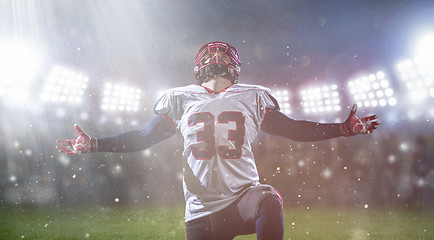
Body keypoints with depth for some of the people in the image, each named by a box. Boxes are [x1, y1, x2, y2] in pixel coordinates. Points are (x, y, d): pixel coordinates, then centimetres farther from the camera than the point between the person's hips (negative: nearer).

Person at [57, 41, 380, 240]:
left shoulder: (252, 98, 10)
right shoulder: (182, 100, 11)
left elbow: (294, 130, 13)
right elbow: (144, 137, 16)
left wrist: (343, 128, 6)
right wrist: (93, 144, 9)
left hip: (244, 197, -1)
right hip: (202, 210, 1)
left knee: (270, 202, -34)